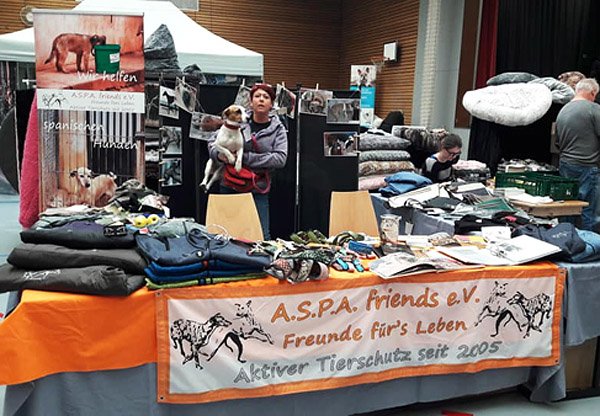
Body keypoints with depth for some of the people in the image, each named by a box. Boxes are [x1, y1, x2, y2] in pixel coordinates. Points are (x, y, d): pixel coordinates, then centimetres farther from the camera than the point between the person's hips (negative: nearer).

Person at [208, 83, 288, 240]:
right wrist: (219, 154, -16)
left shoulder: (278, 129, 1)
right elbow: (213, 142, 8)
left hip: (257, 190, -1)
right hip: (229, 186, 1)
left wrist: (246, 158, -18)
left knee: (262, 236, -2)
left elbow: (280, 158, -13)